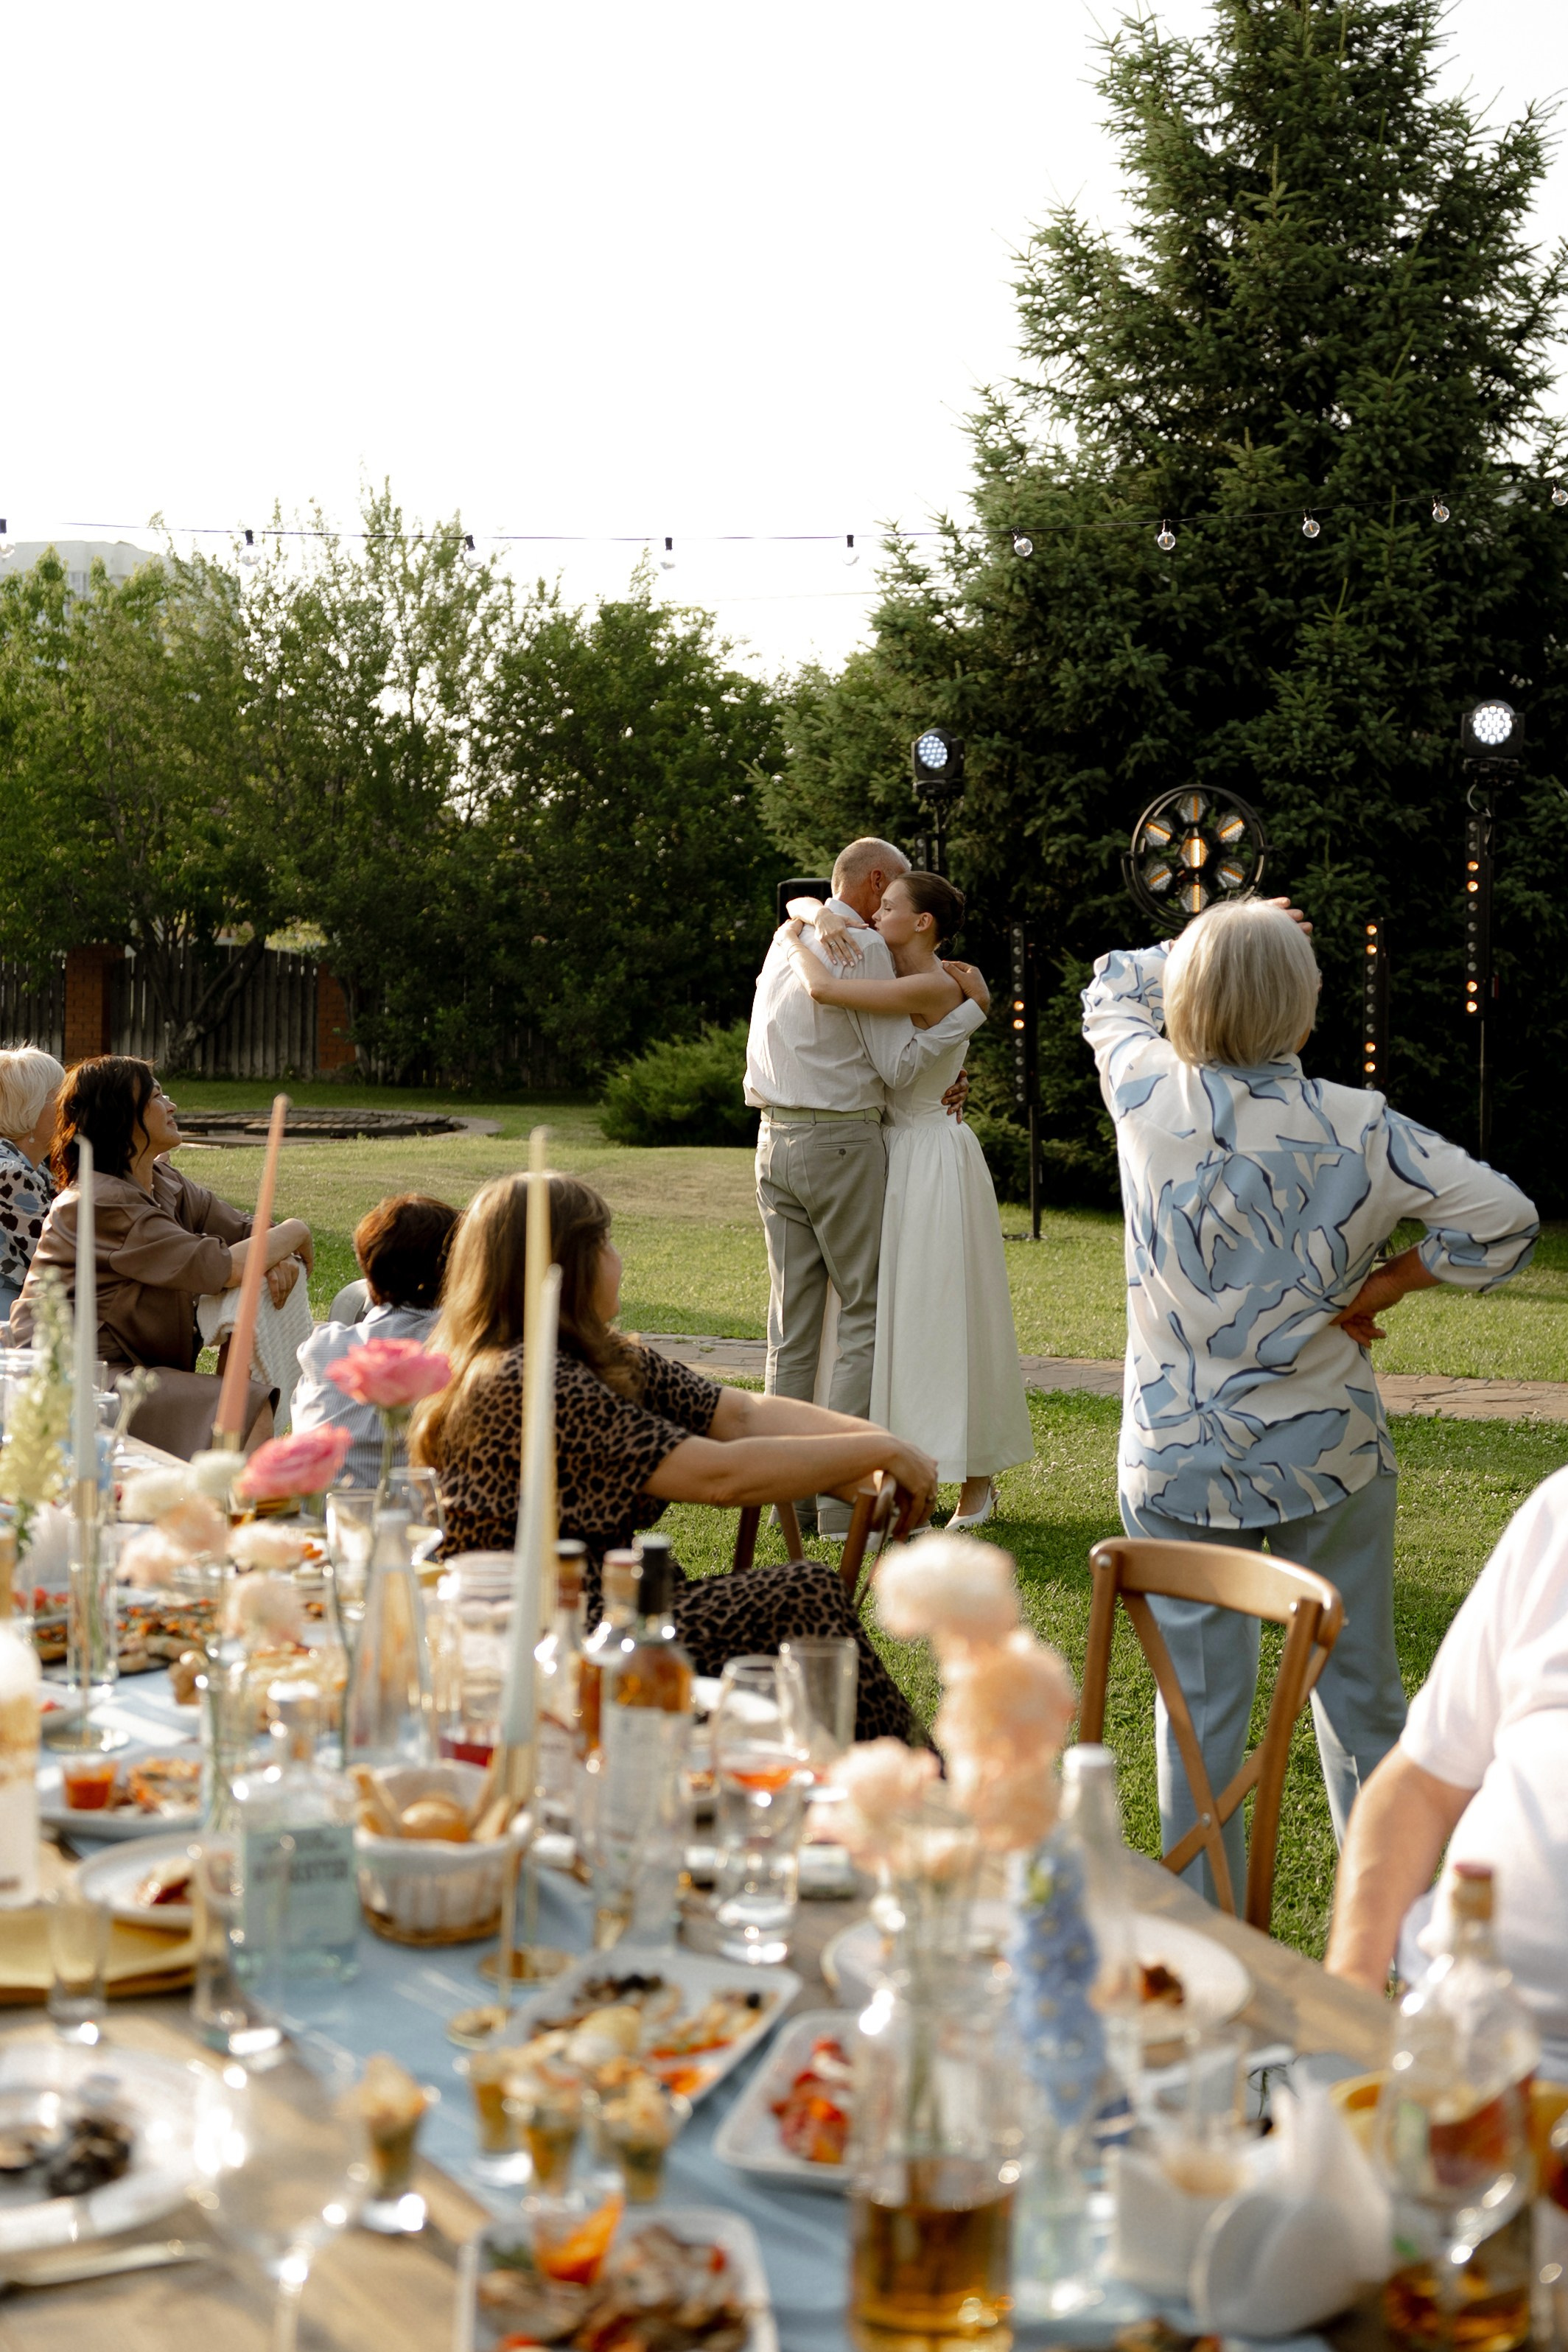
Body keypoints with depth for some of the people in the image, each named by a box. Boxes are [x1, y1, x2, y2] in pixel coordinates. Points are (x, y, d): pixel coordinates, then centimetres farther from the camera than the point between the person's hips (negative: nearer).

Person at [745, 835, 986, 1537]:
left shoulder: (788, 937, 17)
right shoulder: (864, 947, -9)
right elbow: (897, 1064, -11)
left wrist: (929, 1086, 16)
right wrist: (972, 1008, -5)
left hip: (776, 1138, 8)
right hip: (842, 1142, -8)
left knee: (792, 1322, 8)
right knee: (867, 1316, -2)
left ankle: (788, 1490, 9)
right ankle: (842, 1494, -7)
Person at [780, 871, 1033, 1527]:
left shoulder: (934, 987, -17)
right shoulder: (896, 971, 8)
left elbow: (822, 988, -27)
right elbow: (799, 907, 11)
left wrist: (795, 941, -10)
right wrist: (819, 916, -11)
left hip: (933, 1156, -9)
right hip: (895, 1151, 9)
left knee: (941, 1312, -3)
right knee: (898, 1312, 10)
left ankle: (977, 1479, 6)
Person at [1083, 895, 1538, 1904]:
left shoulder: (1148, 1095, -7)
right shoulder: (1359, 1128, -9)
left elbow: (1116, 985, 14)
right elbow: (1502, 1218, -11)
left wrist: (1215, 941, 20)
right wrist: (1382, 1288, -4)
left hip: (1178, 1468, 0)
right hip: (1330, 1459, 0)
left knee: (1201, 1706, 8)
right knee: (1361, 1695, 12)